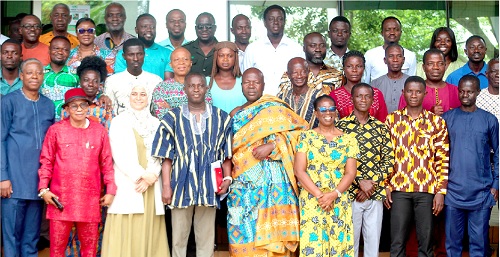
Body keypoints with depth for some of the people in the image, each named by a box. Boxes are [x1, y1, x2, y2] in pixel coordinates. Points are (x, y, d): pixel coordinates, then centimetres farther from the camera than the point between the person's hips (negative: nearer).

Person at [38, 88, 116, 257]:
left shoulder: (99, 131, 5)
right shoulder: (56, 130, 1)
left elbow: (107, 163, 7)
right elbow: (46, 161, 5)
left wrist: (110, 190, 4)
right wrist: (43, 188, -2)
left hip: (90, 197, 1)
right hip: (60, 197, -1)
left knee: (90, 243, 8)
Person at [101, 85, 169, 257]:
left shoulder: (156, 124, 14)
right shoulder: (119, 122, 5)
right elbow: (120, 155, -5)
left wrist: (150, 178, -10)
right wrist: (141, 175, -13)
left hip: (151, 187, 3)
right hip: (127, 185, -3)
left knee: (148, 233, 2)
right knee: (125, 233, -6)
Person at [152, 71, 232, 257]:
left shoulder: (221, 118, 7)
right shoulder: (173, 118, 4)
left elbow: (226, 153, 9)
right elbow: (167, 156, 2)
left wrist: (227, 177, -4)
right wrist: (166, 186, -4)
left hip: (209, 187, 1)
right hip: (182, 186, -1)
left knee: (206, 238, 7)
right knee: (179, 237, 6)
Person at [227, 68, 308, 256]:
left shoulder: (275, 109, 0)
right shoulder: (236, 114, 16)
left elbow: (298, 131, -8)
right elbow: (228, 149, 22)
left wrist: (272, 146, -17)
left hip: (268, 180, -5)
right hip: (242, 183, 5)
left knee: (268, 228, -6)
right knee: (242, 230, 4)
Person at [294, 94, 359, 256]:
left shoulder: (348, 139, 7)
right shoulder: (306, 137, 2)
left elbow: (351, 172, 1)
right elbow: (299, 171, -4)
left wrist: (333, 194, -14)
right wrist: (319, 195, -12)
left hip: (339, 202, 2)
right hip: (311, 202, -1)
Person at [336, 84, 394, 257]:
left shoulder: (381, 127, 7)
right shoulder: (341, 126, -2)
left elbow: (389, 160, 3)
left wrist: (372, 183, -9)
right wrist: (360, 182, -16)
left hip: (376, 193, 3)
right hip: (350, 193, -3)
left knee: (373, 240, 10)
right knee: (350, 240, 6)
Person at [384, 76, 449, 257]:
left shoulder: (437, 122, 4)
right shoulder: (392, 119, 7)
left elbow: (443, 160, 2)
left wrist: (441, 191, -3)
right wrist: (385, 186, 2)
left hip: (427, 189, 0)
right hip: (399, 189, 1)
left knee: (426, 241, 6)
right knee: (397, 241, 4)